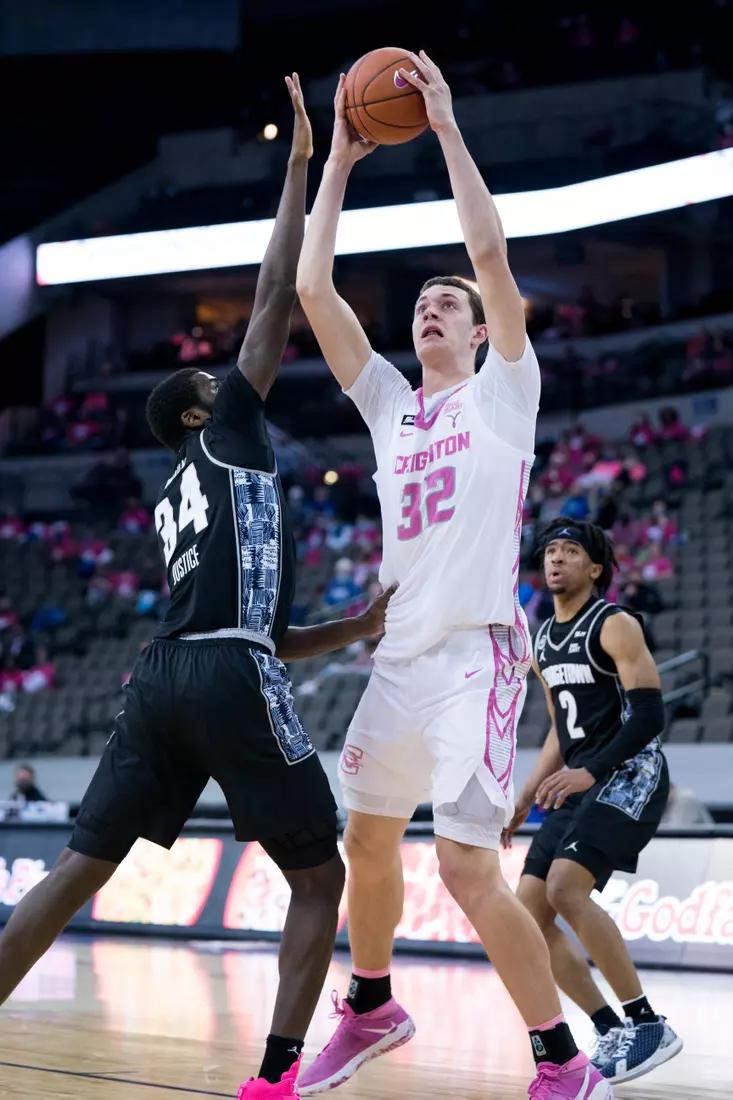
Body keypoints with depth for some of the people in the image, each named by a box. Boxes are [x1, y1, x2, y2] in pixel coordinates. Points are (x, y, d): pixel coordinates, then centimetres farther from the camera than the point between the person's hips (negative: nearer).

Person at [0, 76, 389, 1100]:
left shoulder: (174, 502, 30)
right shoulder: (227, 436, 10)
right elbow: (276, 297, 3)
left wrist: (362, 626, 30)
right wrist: (301, 161, 7)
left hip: (165, 677, 7)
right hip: (232, 683, -7)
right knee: (321, 877, 4)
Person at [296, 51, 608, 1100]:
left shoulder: (503, 392, 2)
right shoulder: (389, 403, 17)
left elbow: (491, 251, -11)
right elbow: (312, 288, 11)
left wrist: (447, 125, -8)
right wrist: (338, 160, 11)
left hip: (477, 650, -7)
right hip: (400, 652, 7)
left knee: (468, 866, -14)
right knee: (368, 840, 17)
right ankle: (371, 1010, 38)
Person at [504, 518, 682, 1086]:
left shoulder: (615, 625, -9)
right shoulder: (543, 643, 16)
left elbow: (649, 714, -17)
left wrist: (591, 771, -28)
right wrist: (525, 801, 18)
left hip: (629, 775, -9)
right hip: (580, 785, 9)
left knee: (565, 889, -26)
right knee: (529, 912, -2)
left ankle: (648, 1025, -18)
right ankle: (613, 1032, 5)